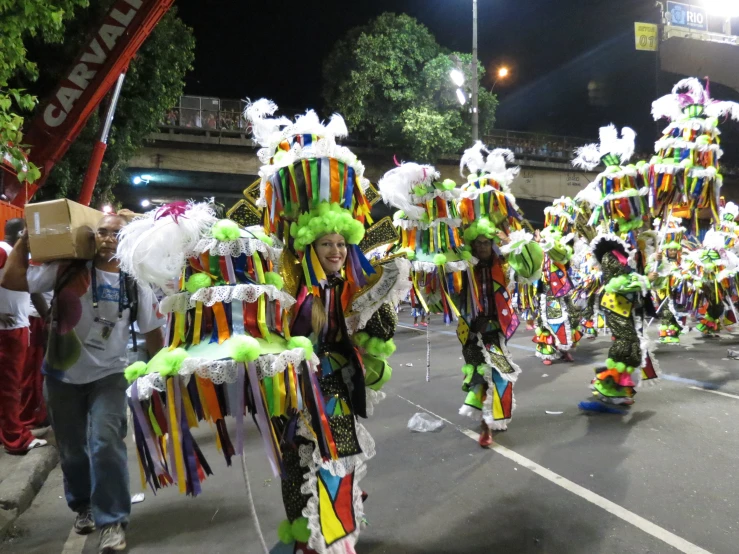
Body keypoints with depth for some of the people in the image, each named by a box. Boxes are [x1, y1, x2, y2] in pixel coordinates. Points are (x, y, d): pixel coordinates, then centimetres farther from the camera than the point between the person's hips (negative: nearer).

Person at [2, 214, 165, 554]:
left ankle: (112, 520, 3)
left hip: (108, 375, -2)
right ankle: (83, 506, 41)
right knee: (71, 448, 16)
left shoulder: (135, 283, -6)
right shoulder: (67, 269, -7)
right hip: (62, 375, 2)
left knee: (105, 443, -14)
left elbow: (151, 330, 0)